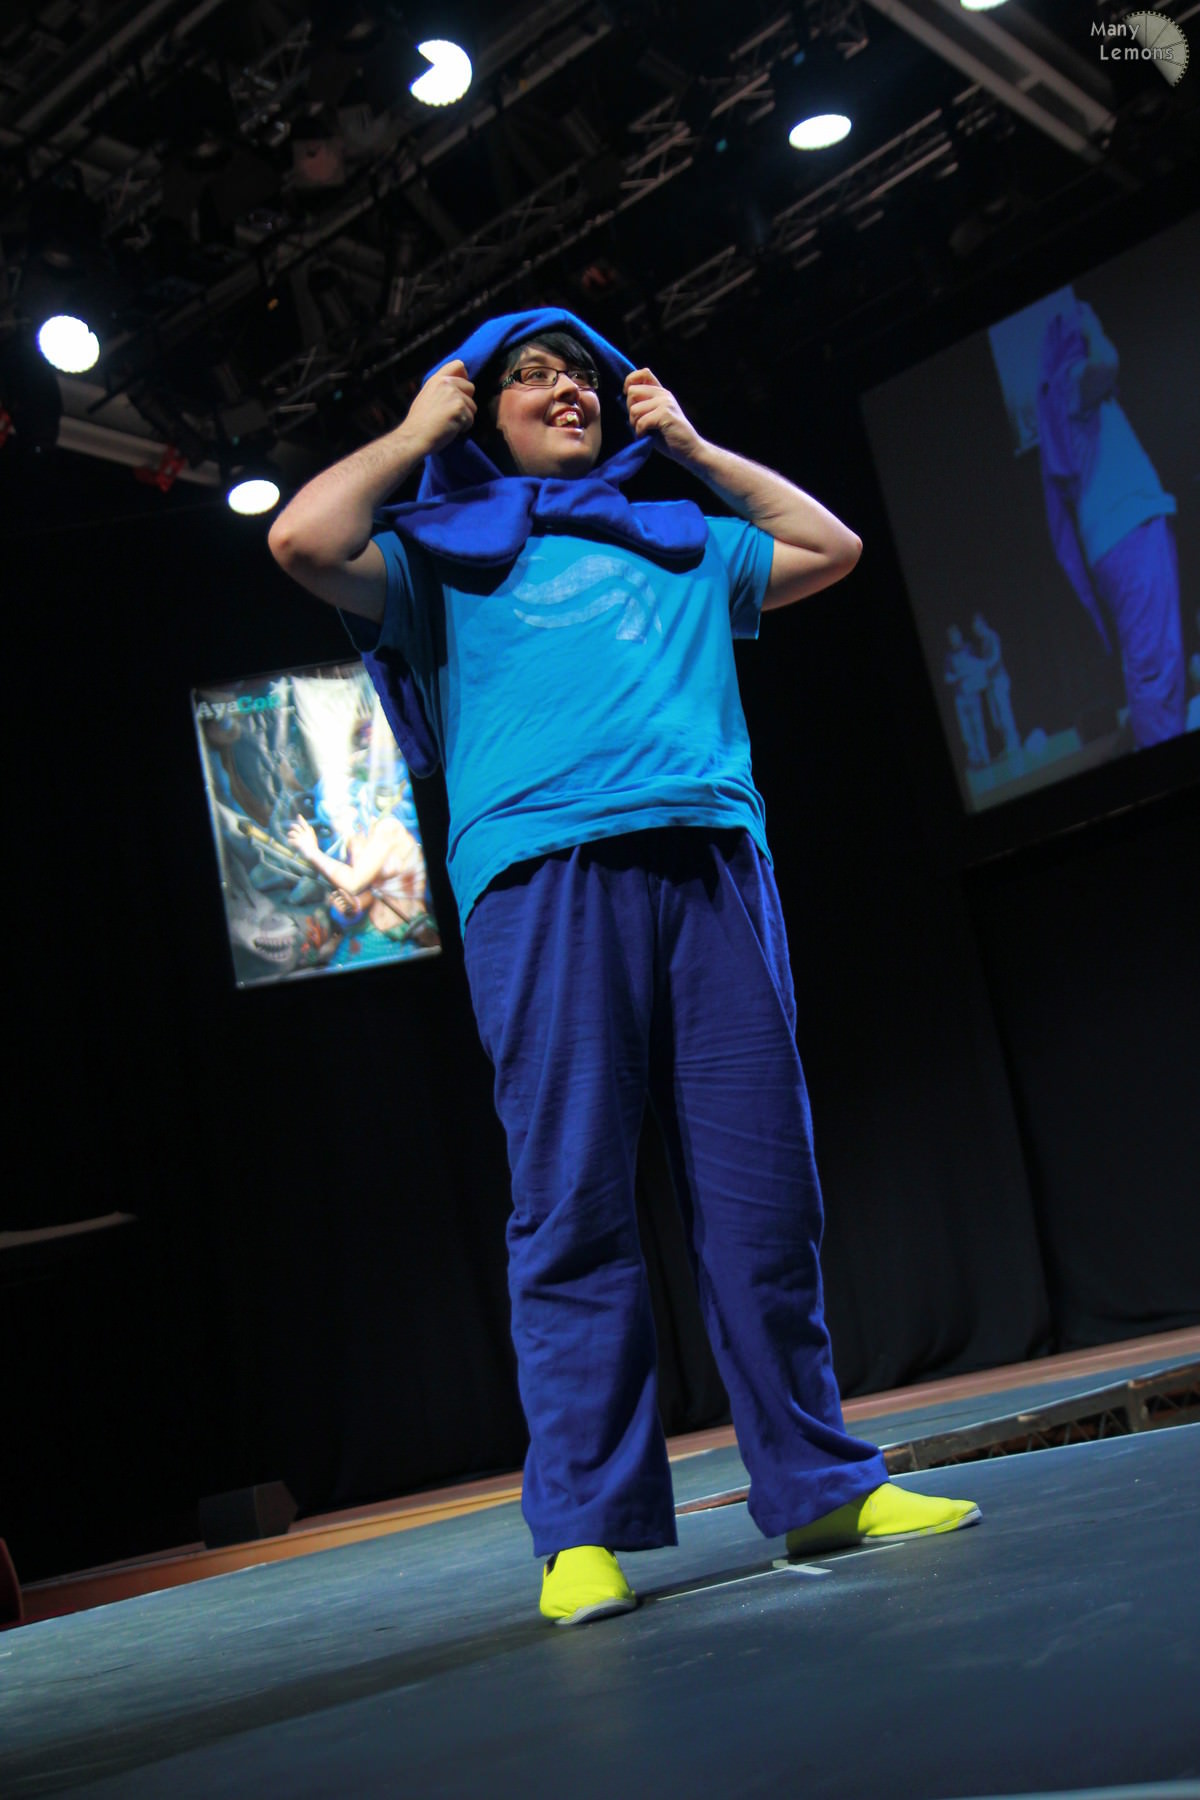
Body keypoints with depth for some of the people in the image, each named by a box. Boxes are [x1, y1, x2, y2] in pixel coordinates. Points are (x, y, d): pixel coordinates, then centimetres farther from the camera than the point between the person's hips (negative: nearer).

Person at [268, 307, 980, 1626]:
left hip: (711, 862, 4)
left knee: (763, 1186, 0)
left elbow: (830, 545, 37)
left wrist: (692, 445, 33)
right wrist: (419, 432, 15)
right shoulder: (441, 551, 19)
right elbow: (303, 540, 2)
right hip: (543, 875, -3)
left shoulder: (678, 542, 30)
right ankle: (582, 1529, -3)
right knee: (572, 1201, -8)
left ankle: (817, 1485, 8)